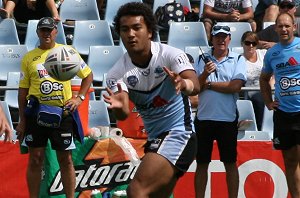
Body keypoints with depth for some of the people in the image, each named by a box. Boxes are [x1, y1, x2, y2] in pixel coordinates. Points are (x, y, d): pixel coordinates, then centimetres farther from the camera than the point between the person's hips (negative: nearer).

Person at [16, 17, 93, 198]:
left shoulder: (67, 52, 3)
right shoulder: (29, 58, 5)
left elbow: (88, 75, 12)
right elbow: (23, 91, 8)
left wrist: (80, 98, -1)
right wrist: (22, 121, 5)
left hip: (63, 113, 0)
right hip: (36, 113, 1)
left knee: (66, 159, 4)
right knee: (35, 159, 3)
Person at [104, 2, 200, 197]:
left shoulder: (171, 55, -15)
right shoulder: (117, 73, -3)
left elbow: (195, 86, -31)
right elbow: (123, 114, -16)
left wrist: (183, 84, -55)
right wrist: (118, 106, -40)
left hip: (178, 133, -7)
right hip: (155, 139, 7)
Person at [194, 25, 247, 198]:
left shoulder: (238, 60, 1)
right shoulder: (202, 59, 8)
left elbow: (235, 86, -12)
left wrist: (208, 84, -7)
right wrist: (205, 74, -17)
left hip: (228, 119, -2)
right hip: (204, 118, 2)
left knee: (230, 163, 5)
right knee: (202, 163, 7)